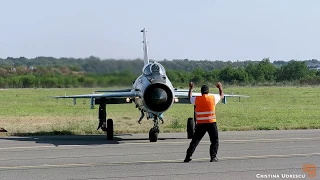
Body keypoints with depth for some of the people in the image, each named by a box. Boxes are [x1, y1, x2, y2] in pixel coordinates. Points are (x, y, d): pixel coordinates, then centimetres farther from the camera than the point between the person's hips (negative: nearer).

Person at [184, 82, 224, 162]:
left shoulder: (196, 99, 1)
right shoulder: (213, 98, -1)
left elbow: (189, 98, 23)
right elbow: (222, 95, 18)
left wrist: (190, 88, 35)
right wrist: (220, 87, 36)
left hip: (200, 124, 2)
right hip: (211, 123, -2)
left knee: (195, 140, 9)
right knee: (215, 141, 8)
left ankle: (188, 156, 6)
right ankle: (213, 157, -2)